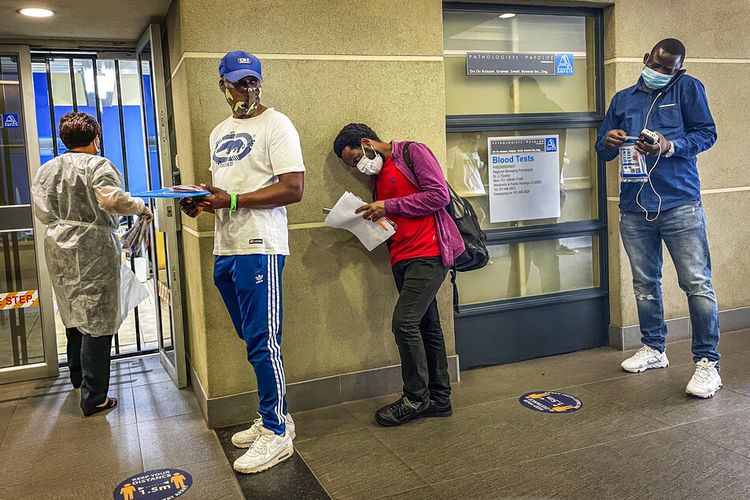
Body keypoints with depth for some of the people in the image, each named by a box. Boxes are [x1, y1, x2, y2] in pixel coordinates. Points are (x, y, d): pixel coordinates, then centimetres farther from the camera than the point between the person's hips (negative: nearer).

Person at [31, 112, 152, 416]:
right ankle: (93, 398, -1)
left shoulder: (47, 169, 8)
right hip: (93, 249, -7)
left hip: (58, 248, 7)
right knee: (96, 321, -3)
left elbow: (42, 211, 9)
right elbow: (112, 199, -26)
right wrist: (140, 207, -10)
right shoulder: (97, 165, -11)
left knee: (73, 315, 23)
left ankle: (78, 377, 41)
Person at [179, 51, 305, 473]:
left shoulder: (275, 124, -6)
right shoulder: (220, 132, 20)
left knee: (263, 341, -5)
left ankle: (276, 433, 7)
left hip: (259, 248, -8)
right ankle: (275, 417, 27)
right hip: (225, 249, 8)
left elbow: (294, 189, -15)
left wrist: (232, 200, -18)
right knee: (253, 340, 13)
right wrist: (203, 201, 5)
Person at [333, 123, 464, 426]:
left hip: (429, 253, -8)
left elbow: (440, 195, -13)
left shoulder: (413, 153, -3)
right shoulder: (377, 175, 21)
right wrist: (373, 219, 5)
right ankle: (439, 398, 18)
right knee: (426, 325, 10)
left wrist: (389, 206, -12)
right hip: (402, 259, 8)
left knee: (404, 322, -14)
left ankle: (416, 398, 0)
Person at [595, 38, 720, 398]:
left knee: (697, 284, -6)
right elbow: (602, 149, 16)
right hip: (634, 209, 4)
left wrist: (671, 146, -18)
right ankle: (654, 349, 28)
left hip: (680, 205, -4)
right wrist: (608, 141, -8)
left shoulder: (687, 89, 6)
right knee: (644, 284, 13)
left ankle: (707, 362, 3)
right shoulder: (622, 99, 16)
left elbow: (707, 133, 0)